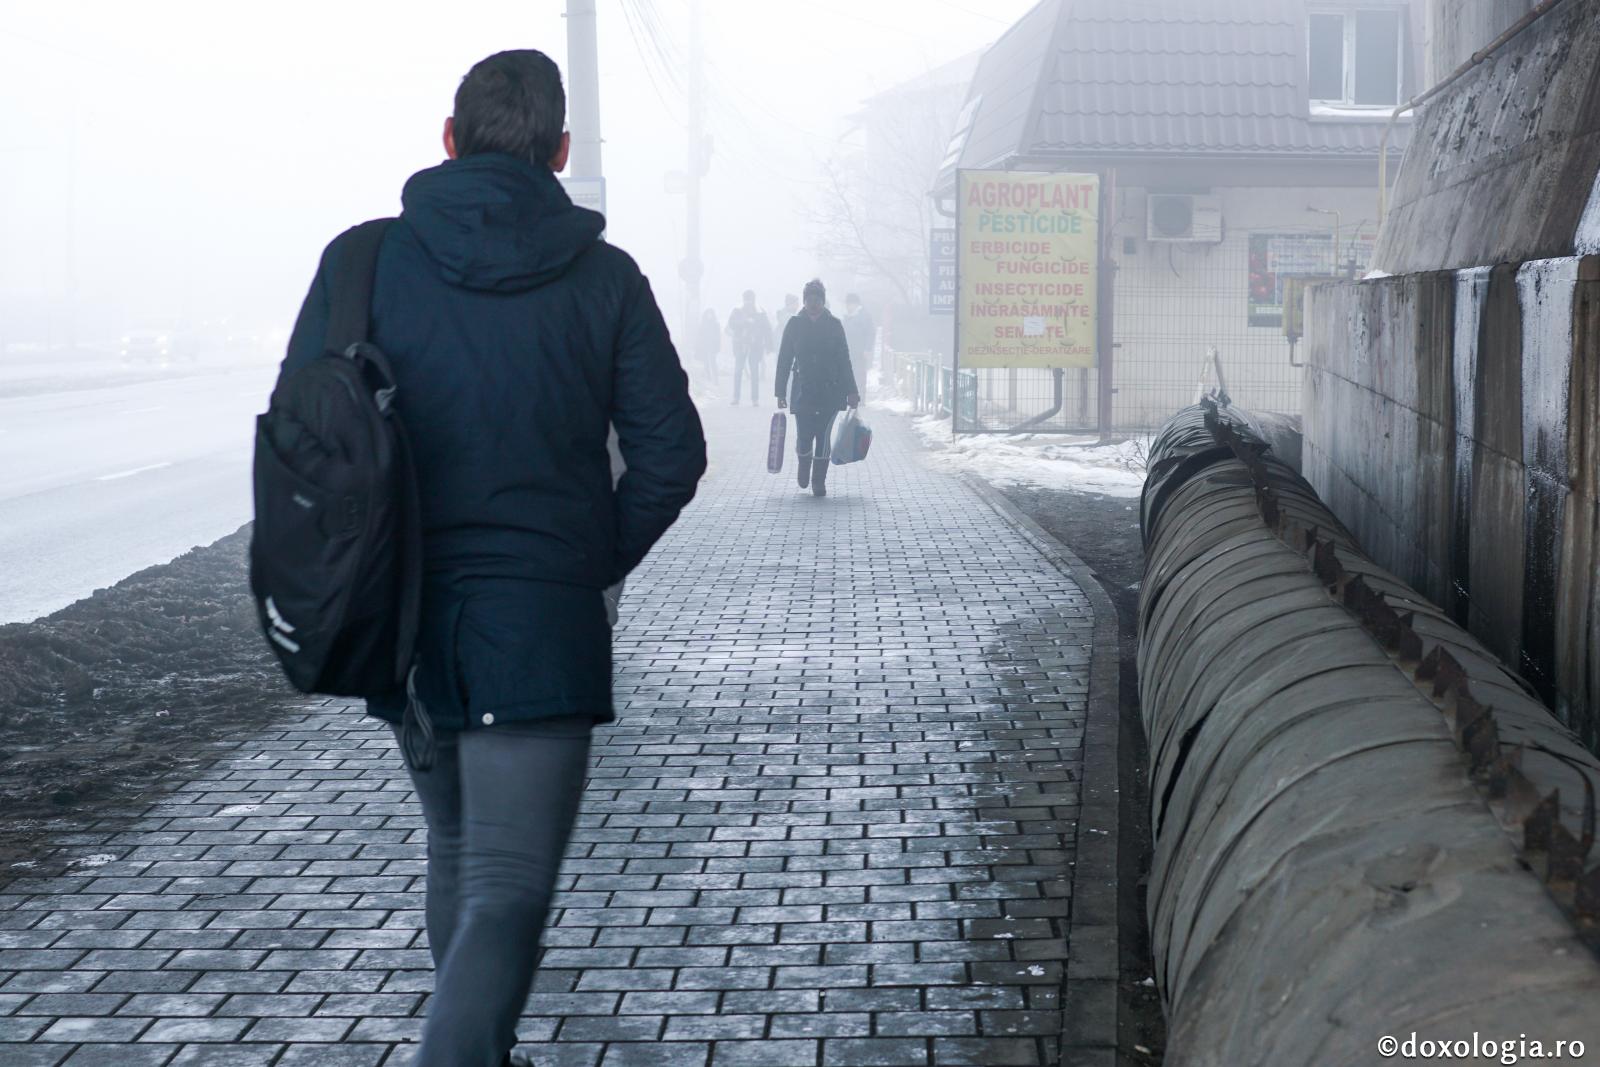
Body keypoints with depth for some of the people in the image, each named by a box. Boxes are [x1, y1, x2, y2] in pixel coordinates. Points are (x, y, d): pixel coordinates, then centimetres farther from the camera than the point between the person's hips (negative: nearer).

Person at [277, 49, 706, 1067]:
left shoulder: (365, 261, -2)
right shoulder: (604, 277, -2)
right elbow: (670, 453, -2)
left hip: (403, 623, 3)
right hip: (543, 628, -3)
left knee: (457, 850, 24)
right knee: (507, 889, -5)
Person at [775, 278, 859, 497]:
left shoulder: (834, 325, 3)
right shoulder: (795, 325, 3)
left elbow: (844, 360, 5)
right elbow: (784, 360, 4)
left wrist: (851, 391, 0)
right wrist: (781, 393, 1)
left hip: (830, 391, 0)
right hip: (803, 391, 0)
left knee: (823, 437, -3)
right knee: (803, 438, -5)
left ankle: (819, 481, 9)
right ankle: (804, 464, 28)